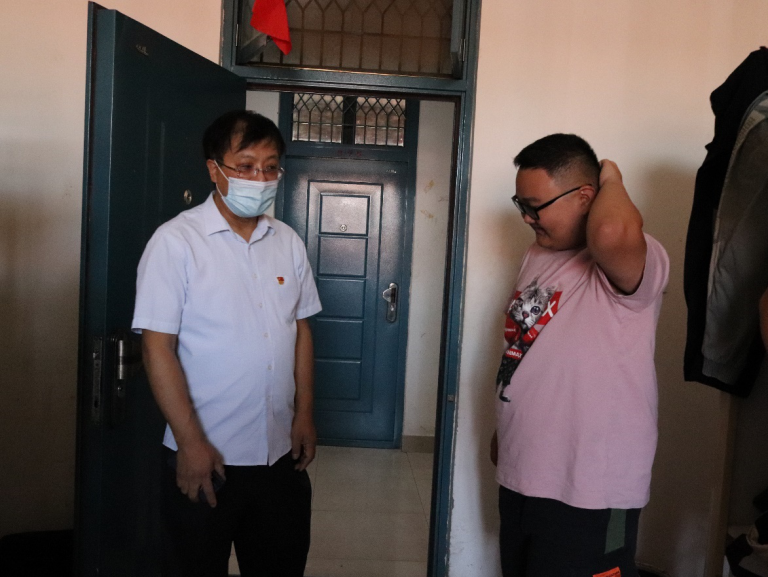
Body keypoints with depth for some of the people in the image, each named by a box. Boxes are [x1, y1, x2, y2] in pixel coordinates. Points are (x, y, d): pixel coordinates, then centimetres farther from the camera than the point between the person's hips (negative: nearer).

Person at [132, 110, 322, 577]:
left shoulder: (288, 242, 4)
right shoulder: (177, 241, -12)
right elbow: (158, 347, -14)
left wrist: (304, 416, 5)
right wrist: (190, 442, -15)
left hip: (280, 451, 5)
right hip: (204, 455, -5)